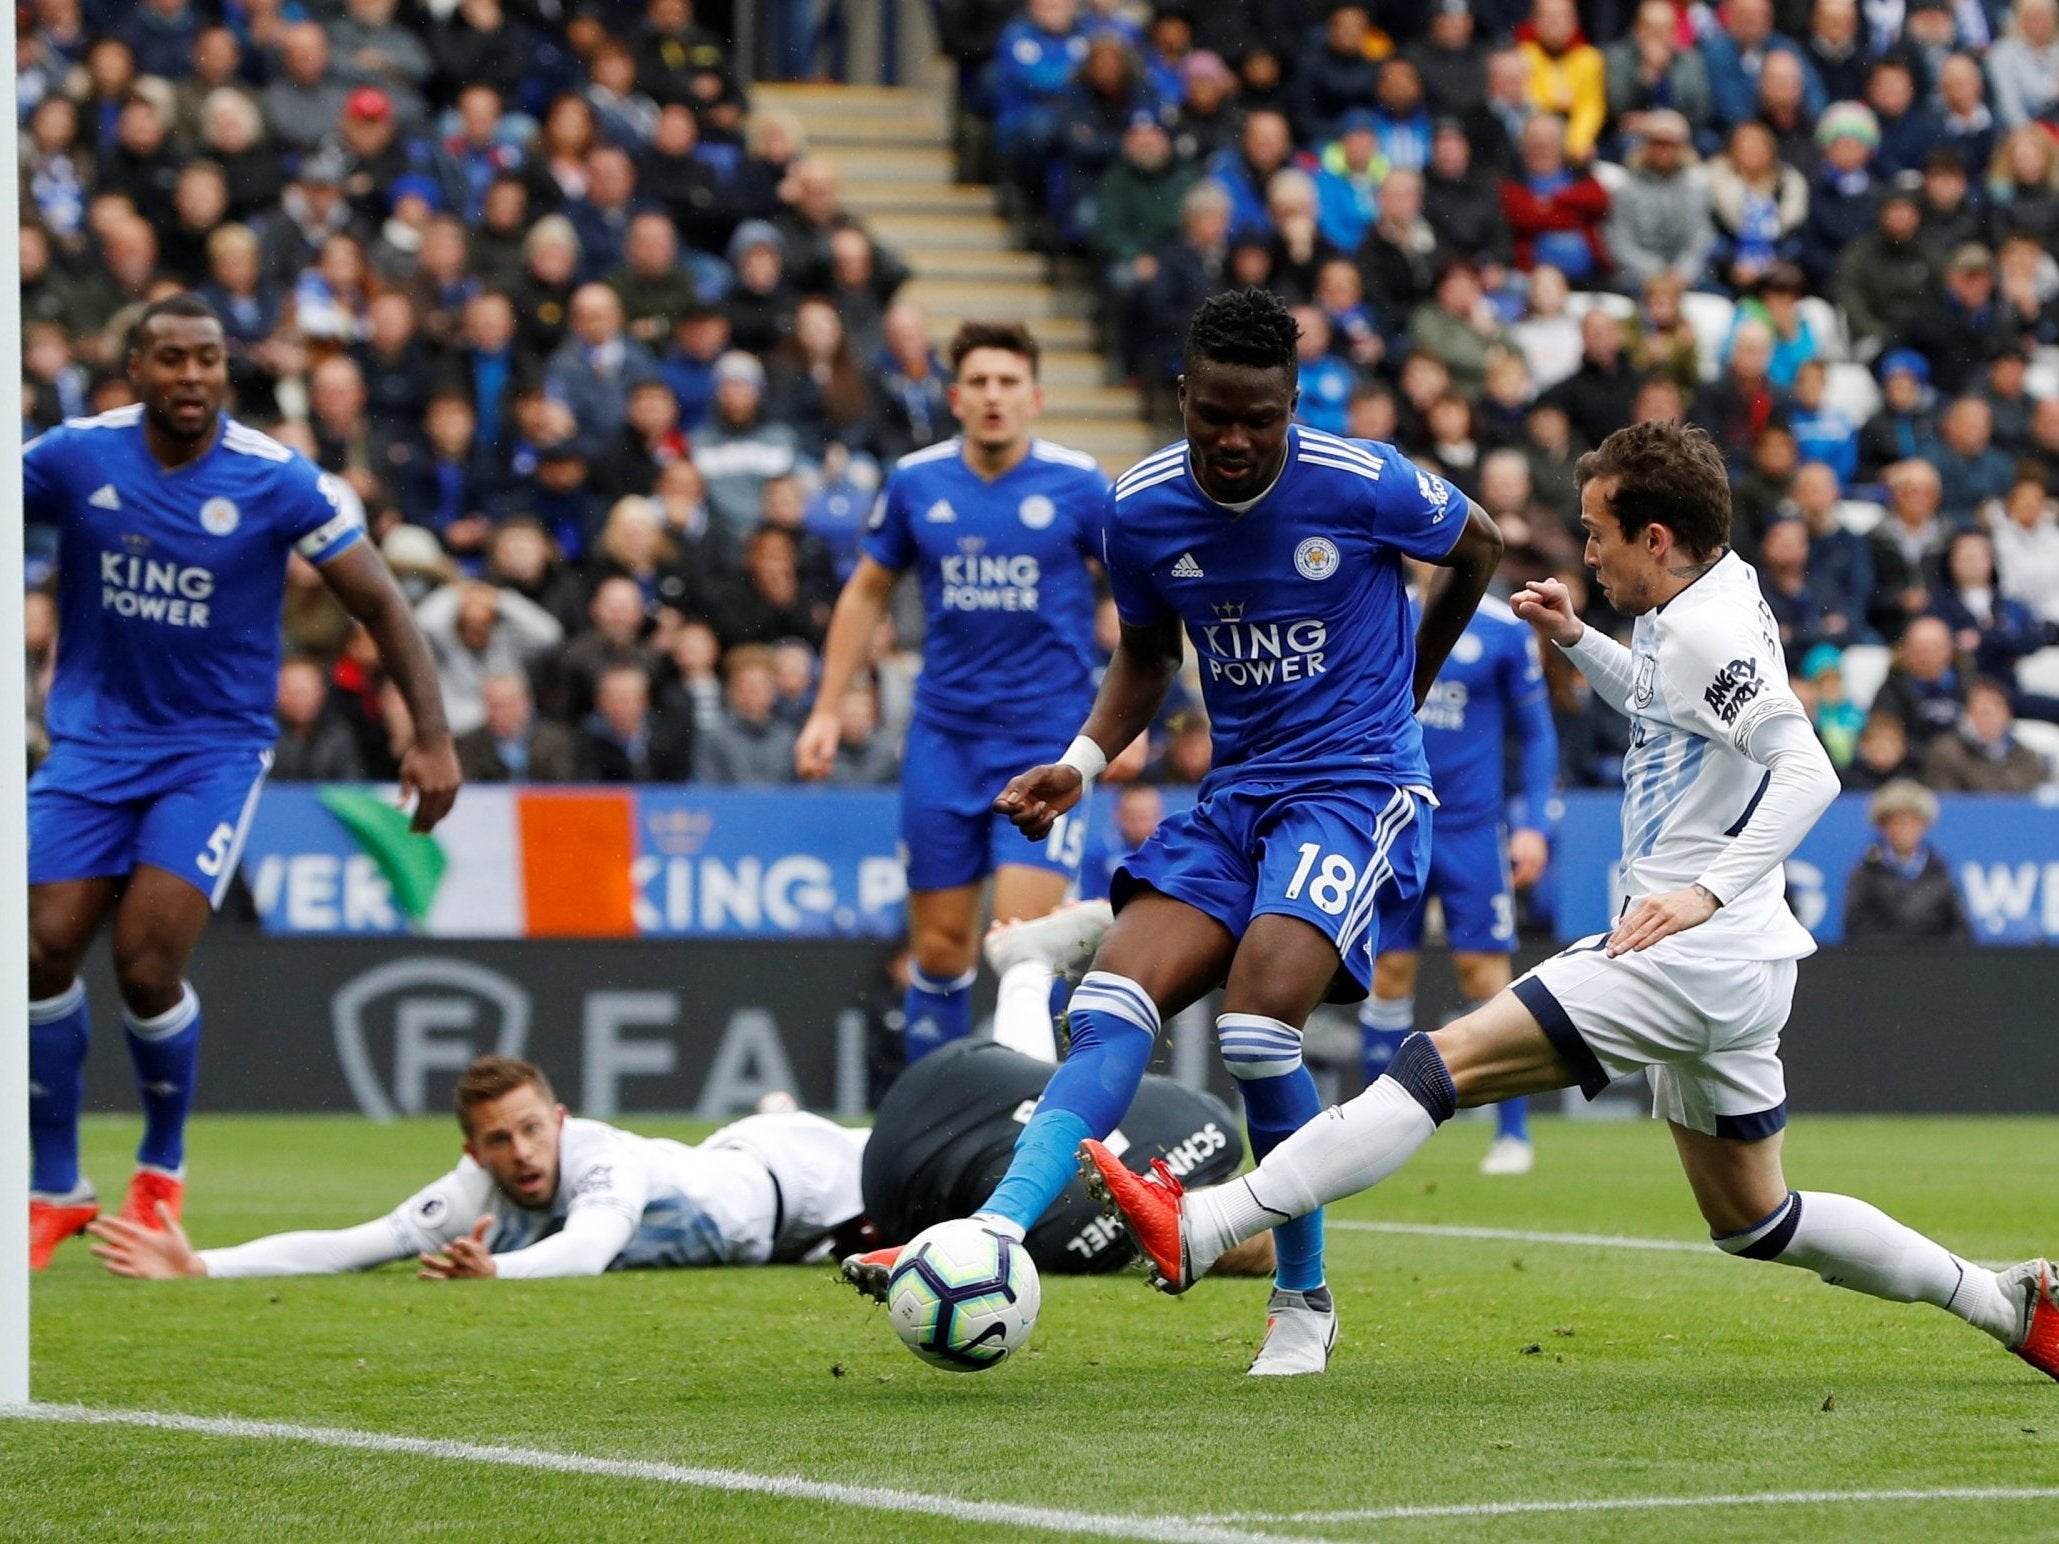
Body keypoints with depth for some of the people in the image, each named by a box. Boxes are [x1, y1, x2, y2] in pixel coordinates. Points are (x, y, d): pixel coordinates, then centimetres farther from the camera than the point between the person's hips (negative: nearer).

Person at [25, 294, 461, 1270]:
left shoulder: (277, 482, -11)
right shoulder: (76, 456, -7)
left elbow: (379, 604, -5)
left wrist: (431, 734, -11)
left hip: (213, 749, -2)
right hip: (92, 740, 2)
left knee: (147, 965, -15)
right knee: (43, 951, -8)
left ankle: (163, 1169, 11)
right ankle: (54, 1188, 9)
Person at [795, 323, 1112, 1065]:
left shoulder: (1076, 483, -6)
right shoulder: (916, 482, 2)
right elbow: (867, 592, 15)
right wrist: (826, 710, 11)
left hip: (1047, 736, -3)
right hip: (943, 736, 3)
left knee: (1023, 940, -16)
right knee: (941, 947, 6)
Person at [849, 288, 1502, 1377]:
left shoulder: (1365, 486, -14)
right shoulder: (1140, 510, -2)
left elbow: (1478, 549, 7)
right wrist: (1082, 762, 0)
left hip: (1356, 786, -5)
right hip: (1235, 791, 5)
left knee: (1258, 1020, -24)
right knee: (1111, 1005, -16)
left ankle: (1303, 1303, -5)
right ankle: (991, 1240, -28)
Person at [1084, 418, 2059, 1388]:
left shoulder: (1706, 629, -16)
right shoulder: (1712, 601, 14)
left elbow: (1808, 772, -27)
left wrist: (1708, 892, -33)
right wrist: (1576, 642, 21)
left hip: (1690, 954, -11)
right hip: (1729, 969, 11)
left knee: (1451, 1060, -17)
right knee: (1751, 1221, 20)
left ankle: (1199, 1230, -25)